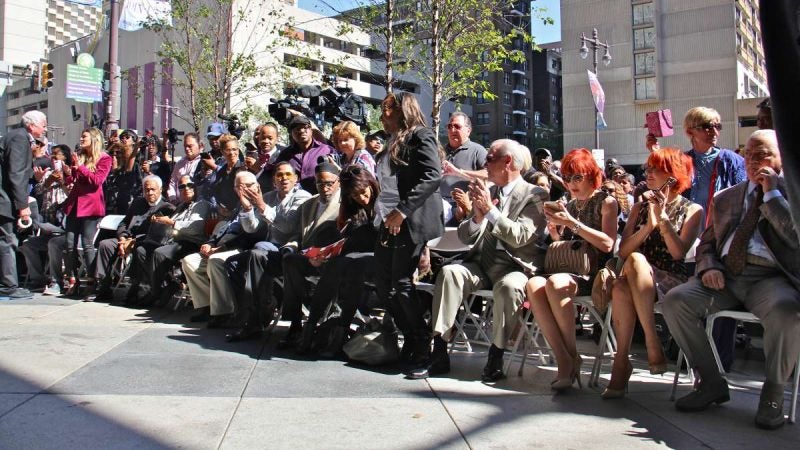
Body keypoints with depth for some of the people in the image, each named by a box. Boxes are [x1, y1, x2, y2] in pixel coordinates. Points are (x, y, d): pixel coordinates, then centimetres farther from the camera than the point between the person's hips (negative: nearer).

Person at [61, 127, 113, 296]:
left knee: (87, 244, -9)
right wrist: (67, 173, -1)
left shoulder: (104, 158, 1)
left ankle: (93, 281, -4)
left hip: (91, 205, -6)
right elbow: (70, 181, 19)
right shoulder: (79, 156, 18)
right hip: (74, 203, 6)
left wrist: (80, 168, -15)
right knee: (70, 244, 1)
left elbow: (98, 180, -11)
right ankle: (72, 280, 8)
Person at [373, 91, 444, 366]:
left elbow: (433, 175, -17)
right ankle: (411, 340, 17)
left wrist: (402, 211, -21)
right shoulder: (394, 142, 22)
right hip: (389, 221, 9)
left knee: (401, 283, -10)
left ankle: (424, 345, 3)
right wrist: (385, 215, 12)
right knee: (383, 283, 6)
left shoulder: (420, 135, -4)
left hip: (412, 221, -9)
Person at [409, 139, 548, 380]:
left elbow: (519, 237, -15)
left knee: (508, 286, -36)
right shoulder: (487, 192, 15)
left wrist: (490, 210, -17)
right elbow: (465, 237, 13)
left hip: (515, 267, -4)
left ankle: (496, 356, -17)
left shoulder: (535, 195, -1)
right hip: (482, 262, 5)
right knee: (449, 272, -22)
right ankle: (439, 354, -23)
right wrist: (477, 217, -7)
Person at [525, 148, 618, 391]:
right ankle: (564, 361, -31)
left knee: (554, 282, -36)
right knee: (534, 285, -29)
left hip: (594, 273, -5)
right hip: (566, 270, 5)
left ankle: (573, 355, -21)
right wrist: (554, 230, 3)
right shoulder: (570, 205, 21)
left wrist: (572, 223, -15)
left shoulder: (606, 202, 5)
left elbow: (607, 244, -11)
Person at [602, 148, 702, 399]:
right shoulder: (640, 207, 20)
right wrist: (649, 225, -6)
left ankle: (653, 347, -33)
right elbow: (622, 251, 6)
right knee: (620, 288, -35)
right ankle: (621, 361, -31)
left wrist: (662, 217, -13)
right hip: (638, 281, 3)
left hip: (674, 282, -3)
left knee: (635, 260, -35)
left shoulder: (692, 210, 9)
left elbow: (679, 252, -8)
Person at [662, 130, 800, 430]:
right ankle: (712, 383, -5)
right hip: (725, 276, 4)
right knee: (675, 301, -20)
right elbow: (706, 244, 23)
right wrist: (709, 268, 1)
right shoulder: (725, 198, 23)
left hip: (770, 278, -4)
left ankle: (773, 391, -11)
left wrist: (771, 193, -5)